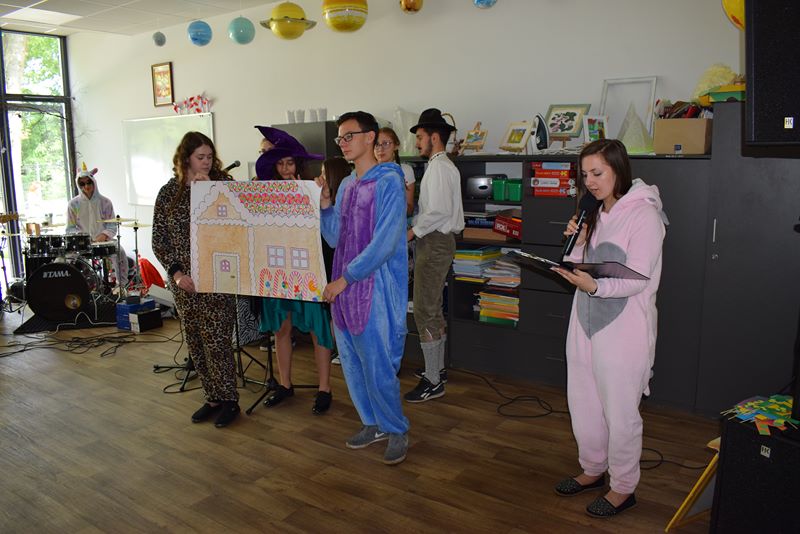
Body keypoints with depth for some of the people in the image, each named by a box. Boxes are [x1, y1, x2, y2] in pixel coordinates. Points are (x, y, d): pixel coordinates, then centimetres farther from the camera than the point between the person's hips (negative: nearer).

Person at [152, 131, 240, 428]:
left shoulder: (222, 184, 0)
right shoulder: (168, 192, 5)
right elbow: (159, 240, 4)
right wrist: (176, 272, -7)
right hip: (183, 281, 4)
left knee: (216, 342, -4)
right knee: (196, 343, 10)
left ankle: (228, 401, 12)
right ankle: (212, 398, 24)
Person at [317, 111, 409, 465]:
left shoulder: (389, 183, -11)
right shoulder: (346, 185, 14)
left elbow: (385, 243, -19)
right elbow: (336, 239, 15)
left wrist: (346, 278, -18)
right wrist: (324, 205, 0)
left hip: (376, 290, -8)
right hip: (343, 289, 8)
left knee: (378, 367, -2)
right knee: (351, 363, 15)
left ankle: (397, 431, 19)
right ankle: (373, 424, 32)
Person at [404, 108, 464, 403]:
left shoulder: (438, 167, -15)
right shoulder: (445, 165, 18)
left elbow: (438, 211, -24)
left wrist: (413, 231, -14)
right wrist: (416, 225, 10)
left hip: (434, 243, -11)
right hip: (439, 240, 11)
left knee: (424, 312, -7)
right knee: (433, 310, 18)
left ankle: (433, 382, 0)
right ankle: (437, 369, 30)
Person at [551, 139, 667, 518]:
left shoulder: (643, 214, -13)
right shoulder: (595, 213, 11)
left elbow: (637, 280, -18)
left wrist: (594, 286, -34)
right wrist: (578, 241, -6)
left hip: (622, 327, -8)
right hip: (586, 320, 8)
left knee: (619, 411, 4)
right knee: (582, 403, 17)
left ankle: (623, 488, 22)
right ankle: (593, 470, 37)